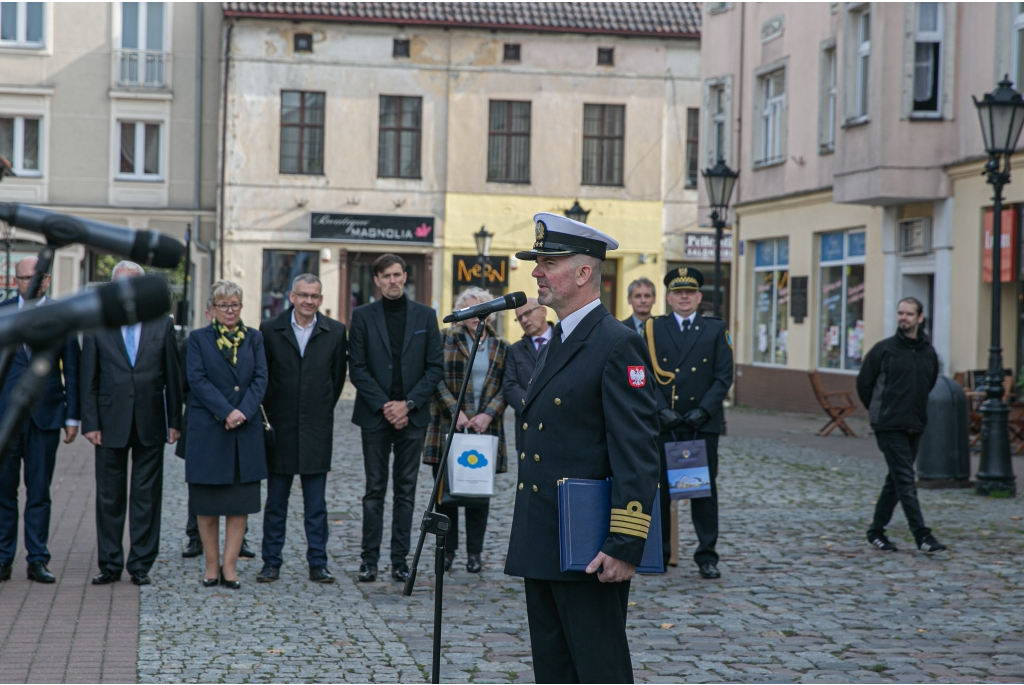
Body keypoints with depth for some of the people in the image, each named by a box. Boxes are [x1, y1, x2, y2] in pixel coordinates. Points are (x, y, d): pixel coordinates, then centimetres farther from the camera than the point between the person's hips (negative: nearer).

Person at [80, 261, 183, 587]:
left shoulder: (162, 324, 5)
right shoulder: (96, 325, 4)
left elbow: (173, 376, 6)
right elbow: (88, 380, 3)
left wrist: (175, 421, 2)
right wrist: (90, 423, -4)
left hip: (150, 424, 0)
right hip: (111, 425, 0)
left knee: (147, 497, 4)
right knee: (109, 497, 5)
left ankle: (141, 564, 12)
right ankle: (109, 564, 14)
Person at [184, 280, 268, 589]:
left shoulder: (254, 338, 10)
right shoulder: (198, 339, 4)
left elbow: (261, 378, 2)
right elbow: (197, 380, -6)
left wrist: (243, 412, -13)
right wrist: (226, 412, -16)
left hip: (246, 431, 2)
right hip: (207, 430, -2)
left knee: (239, 503, 0)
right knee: (207, 504, 2)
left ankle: (230, 566, 4)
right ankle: (212, 565, 12)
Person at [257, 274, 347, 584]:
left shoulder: (335, 332, 2)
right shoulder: (270, 329, 1)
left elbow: (338, 376, 10)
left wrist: (323, 409, 10)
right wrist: (272, 411, 8)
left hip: (316, 429, 0)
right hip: (281, 427, 0)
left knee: (316, 504, 4)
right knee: (275, 502, 6)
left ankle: (317, 564, 10)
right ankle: (271, 563, 13)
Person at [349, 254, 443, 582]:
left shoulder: (425, 315, 6)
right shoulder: (363, 316, 3)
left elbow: (436, 367, 3)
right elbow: (357, 368, -1)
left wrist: (408, 404, -7)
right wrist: (384, 405, -10)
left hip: (412, 416, 1)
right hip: (375, 415, -1)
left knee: (406, 490, 4)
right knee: (374, 489, 2)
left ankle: (400, 559, 8)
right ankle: (370, 559, 6)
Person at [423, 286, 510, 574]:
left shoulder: (500, 347, 11)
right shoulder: (446, 340, 3)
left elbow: (506, 387, 5)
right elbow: (437, 378, -5)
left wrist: (489, 414, -10)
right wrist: (455, 411, -15)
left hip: (485, 429, 2)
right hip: (448, 428, -2)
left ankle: (474, 553, 11)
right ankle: (447, 550, 12)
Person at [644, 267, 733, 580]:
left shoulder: (716, 329, 7)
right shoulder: (653, 329, 6)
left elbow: (724, 376, 1)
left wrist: (704, 409, -11)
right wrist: (661, 410, -12)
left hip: (703, 424, 0)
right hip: (663, 424, 0)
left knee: (705, 489, 3)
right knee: (658, 488, 4)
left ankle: (707, 557, 9)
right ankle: (657, 554, 14)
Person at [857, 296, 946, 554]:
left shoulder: (929, 353, 8)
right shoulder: (884, 349, -5)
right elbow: (863, 383, 3)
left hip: (915, 427, 5)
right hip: (889, 426, -5)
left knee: (896, 480, 11)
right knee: (905, 480, -10)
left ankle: (877, 530, 21)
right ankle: (922, 535, -11)